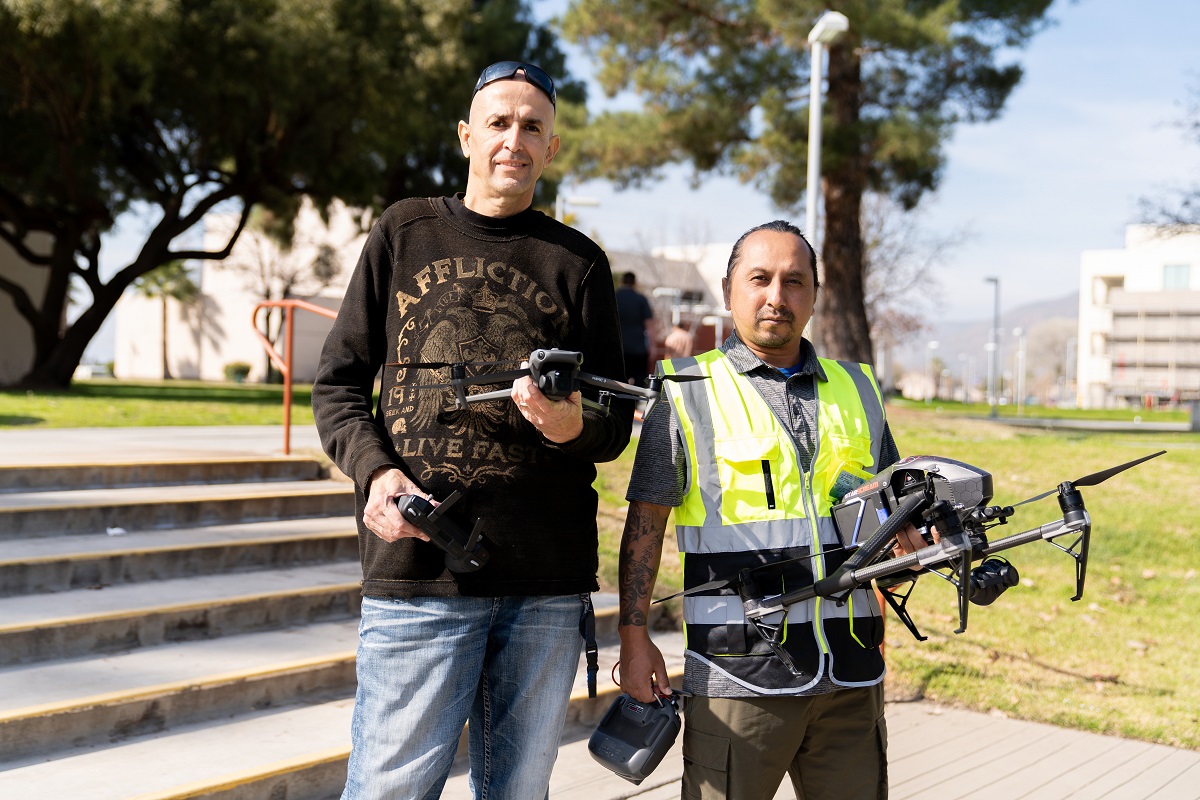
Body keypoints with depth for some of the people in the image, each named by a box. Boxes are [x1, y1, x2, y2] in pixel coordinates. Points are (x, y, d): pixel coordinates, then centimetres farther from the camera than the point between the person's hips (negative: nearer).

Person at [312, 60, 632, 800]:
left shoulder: (578, 262, 11)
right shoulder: (405, 234, 10)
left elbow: (616, 425, 9)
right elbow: (338, 384, 10)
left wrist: (572, 426, -15)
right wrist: (375, 470, -10)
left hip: (548, 580, 2)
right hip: (417, 569, -1)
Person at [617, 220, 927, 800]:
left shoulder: (857, 390, 14)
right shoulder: (687, 393, 3)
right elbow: (645, 523, 2)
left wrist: (923, 539, 1)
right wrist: (633, 637, -3)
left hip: (850, 677, 4)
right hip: (737, 677, -4)